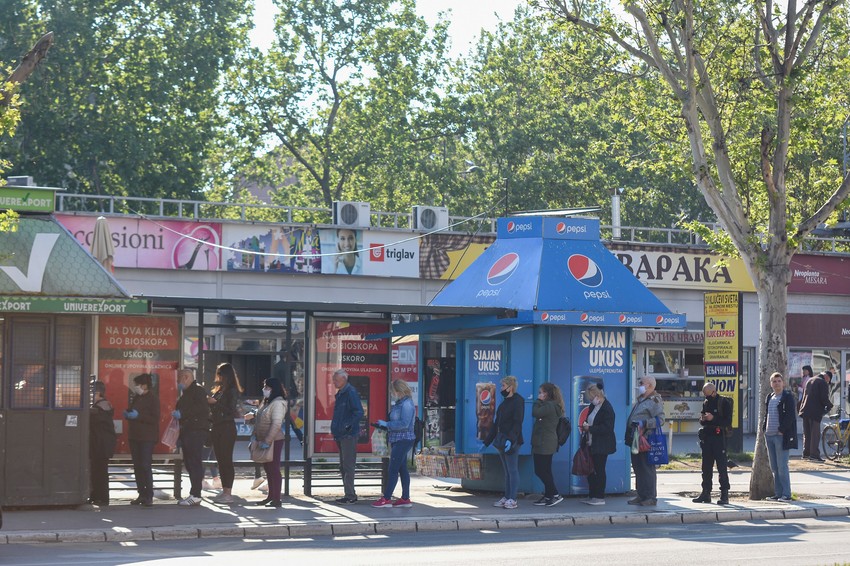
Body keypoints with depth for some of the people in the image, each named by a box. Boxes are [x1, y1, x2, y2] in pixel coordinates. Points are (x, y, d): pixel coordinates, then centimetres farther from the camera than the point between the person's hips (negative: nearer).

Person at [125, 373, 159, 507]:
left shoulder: (153, 400, -8)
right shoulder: (135, 398, 16)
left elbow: (155, 419, -16)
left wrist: (138, 416, -20)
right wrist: (127, 414, 4)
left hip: (147, 438, -8)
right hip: (134, 436, 8)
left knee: (146, 466, -10)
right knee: (137, 466, 7)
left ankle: (149, 496, -8)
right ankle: (141, 494, 11)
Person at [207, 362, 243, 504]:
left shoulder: (232, 390, -9)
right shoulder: (219, 389, 15)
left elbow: (231, 410, -17)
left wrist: (215, 402, -16)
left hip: (227, 428, -8)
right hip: (217, 427, 8)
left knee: (226, 459, -7)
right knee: (220, 459, 9)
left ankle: (228, 493, -6)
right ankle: (224, 491, 14)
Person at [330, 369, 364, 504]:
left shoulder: (351, 393, -13)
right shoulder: (340, 393, 17)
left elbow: (359, 412, -20)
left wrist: (349, 426, -23)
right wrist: (335, 429, 17)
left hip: (349, 435, -10)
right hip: (340, 435, 10)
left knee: (348, 466, -9)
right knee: (343, 467, 13)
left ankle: (350, 496, -7)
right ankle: (349, 495, 19)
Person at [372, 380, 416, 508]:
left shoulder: (406, 404, -16)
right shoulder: (400, 403, 15)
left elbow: (404, 423, -23)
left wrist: (387, 424, -17)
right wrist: (385, 425, 9)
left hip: (403, 440, -10)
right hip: (398, 440, 10)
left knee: (393, 470, -8)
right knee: (402, 469, 11)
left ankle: (386, 499, -7)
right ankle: (405, 498, 14)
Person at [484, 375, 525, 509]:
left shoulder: (517, 402, -8)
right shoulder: (504, 403, 18)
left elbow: (517, 423, -17)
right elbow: (496, 424, 22)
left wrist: (511, 440, -27)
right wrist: (486, 442, 21)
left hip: (512, 442, -9)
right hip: (501, 441, 9)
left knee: (512, 470, -7)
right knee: (507, 471, 11)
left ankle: (512, 500, -7)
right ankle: (506, 498, 14)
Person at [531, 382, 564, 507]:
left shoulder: (549, 406, -15)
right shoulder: (551, 406, 17)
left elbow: (535, 413, -24)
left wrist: (538, 401, -11)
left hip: (544, 444, -10)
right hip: (546, 444, 10)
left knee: (540, 471, -7)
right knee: (545, 471, 12)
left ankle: (555, 495, -6)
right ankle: (548, 496, 14)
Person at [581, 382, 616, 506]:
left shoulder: (607, 408, -15)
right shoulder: (594, 406, 13)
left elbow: (607, 428, -21)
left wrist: (590, 428, -21)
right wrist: (585, 426, 4)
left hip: (601, 446, -9)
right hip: (592, 444, 9)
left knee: (599, 471, -4)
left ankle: (600, 497, 2)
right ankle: (592, 496, 19)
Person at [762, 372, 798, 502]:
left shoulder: (788, 397, -6)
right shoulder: (769, 397, 16)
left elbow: (790, 416, -13)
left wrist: (781, 430, -16)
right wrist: (764, 428, 9)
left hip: (781, 436, -8)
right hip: (769, 435, 8)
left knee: (782, 467, -8)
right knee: (774, 467, 9)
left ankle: (786, 494, -3)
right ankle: (778, 494, 15)